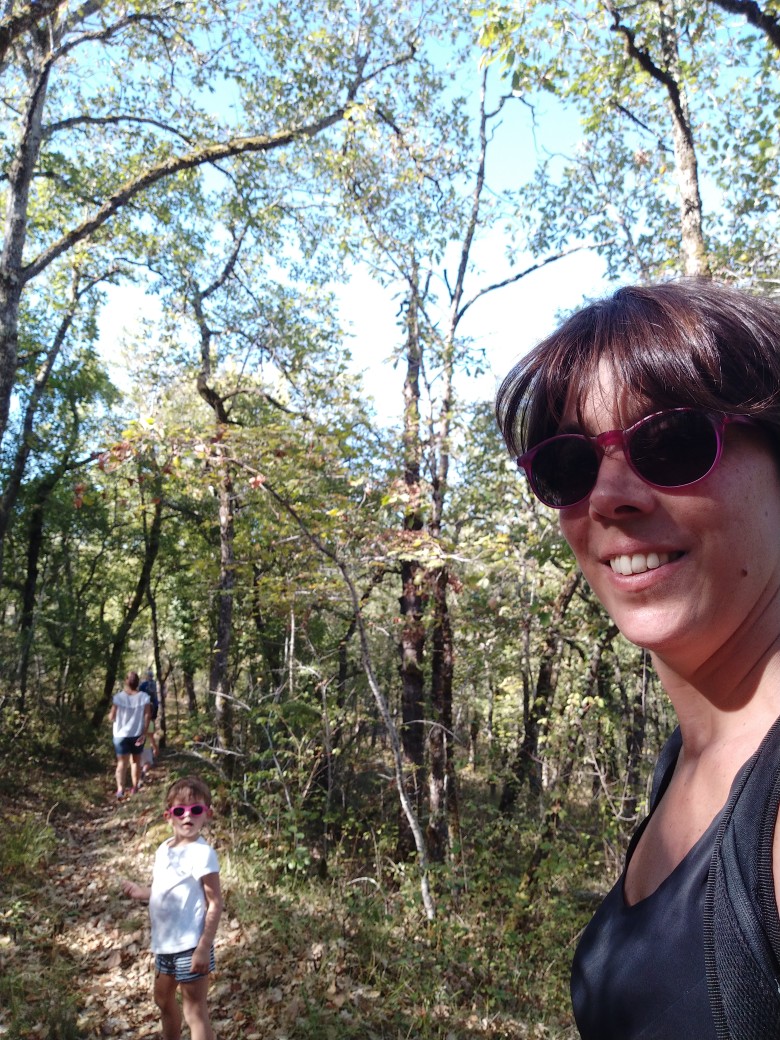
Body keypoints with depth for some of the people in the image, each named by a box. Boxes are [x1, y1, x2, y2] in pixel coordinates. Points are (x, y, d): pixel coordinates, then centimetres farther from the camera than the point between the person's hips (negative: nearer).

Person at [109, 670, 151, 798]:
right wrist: (144, 734, -7)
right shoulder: (143, 697, -7)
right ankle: (134, 787, 27)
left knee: (122, 762, 1)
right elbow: (147, 716, -10)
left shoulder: (119, 697, -11)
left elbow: (111, 717, -7)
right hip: (137, 734, 2)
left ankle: (120, 788, -16)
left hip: (121, 734, -1)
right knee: (136, 761, 18)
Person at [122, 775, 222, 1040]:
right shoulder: (164, 849, 4)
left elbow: (215, 903, -19)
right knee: (163, 999, 28)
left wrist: (204, 948, -21)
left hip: (190, 947, -8)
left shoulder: (202, 853, -20)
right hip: (165, 944, 9)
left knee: (194, 1011, 3)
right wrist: (141, 892, -3)